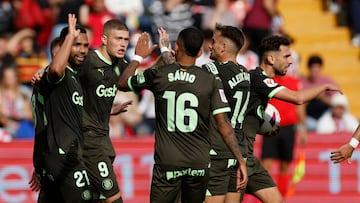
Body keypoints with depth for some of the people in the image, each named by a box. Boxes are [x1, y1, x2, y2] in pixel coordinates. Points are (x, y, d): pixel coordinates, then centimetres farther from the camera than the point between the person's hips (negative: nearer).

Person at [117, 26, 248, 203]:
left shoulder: (157, 74, -2)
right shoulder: (211, 81, -2)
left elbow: (123, 84, 16)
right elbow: (223, 124, -6)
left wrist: (138, 57, 31)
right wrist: (241, 161, -3)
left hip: (167, 162, -1)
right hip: (199, 162, 2)